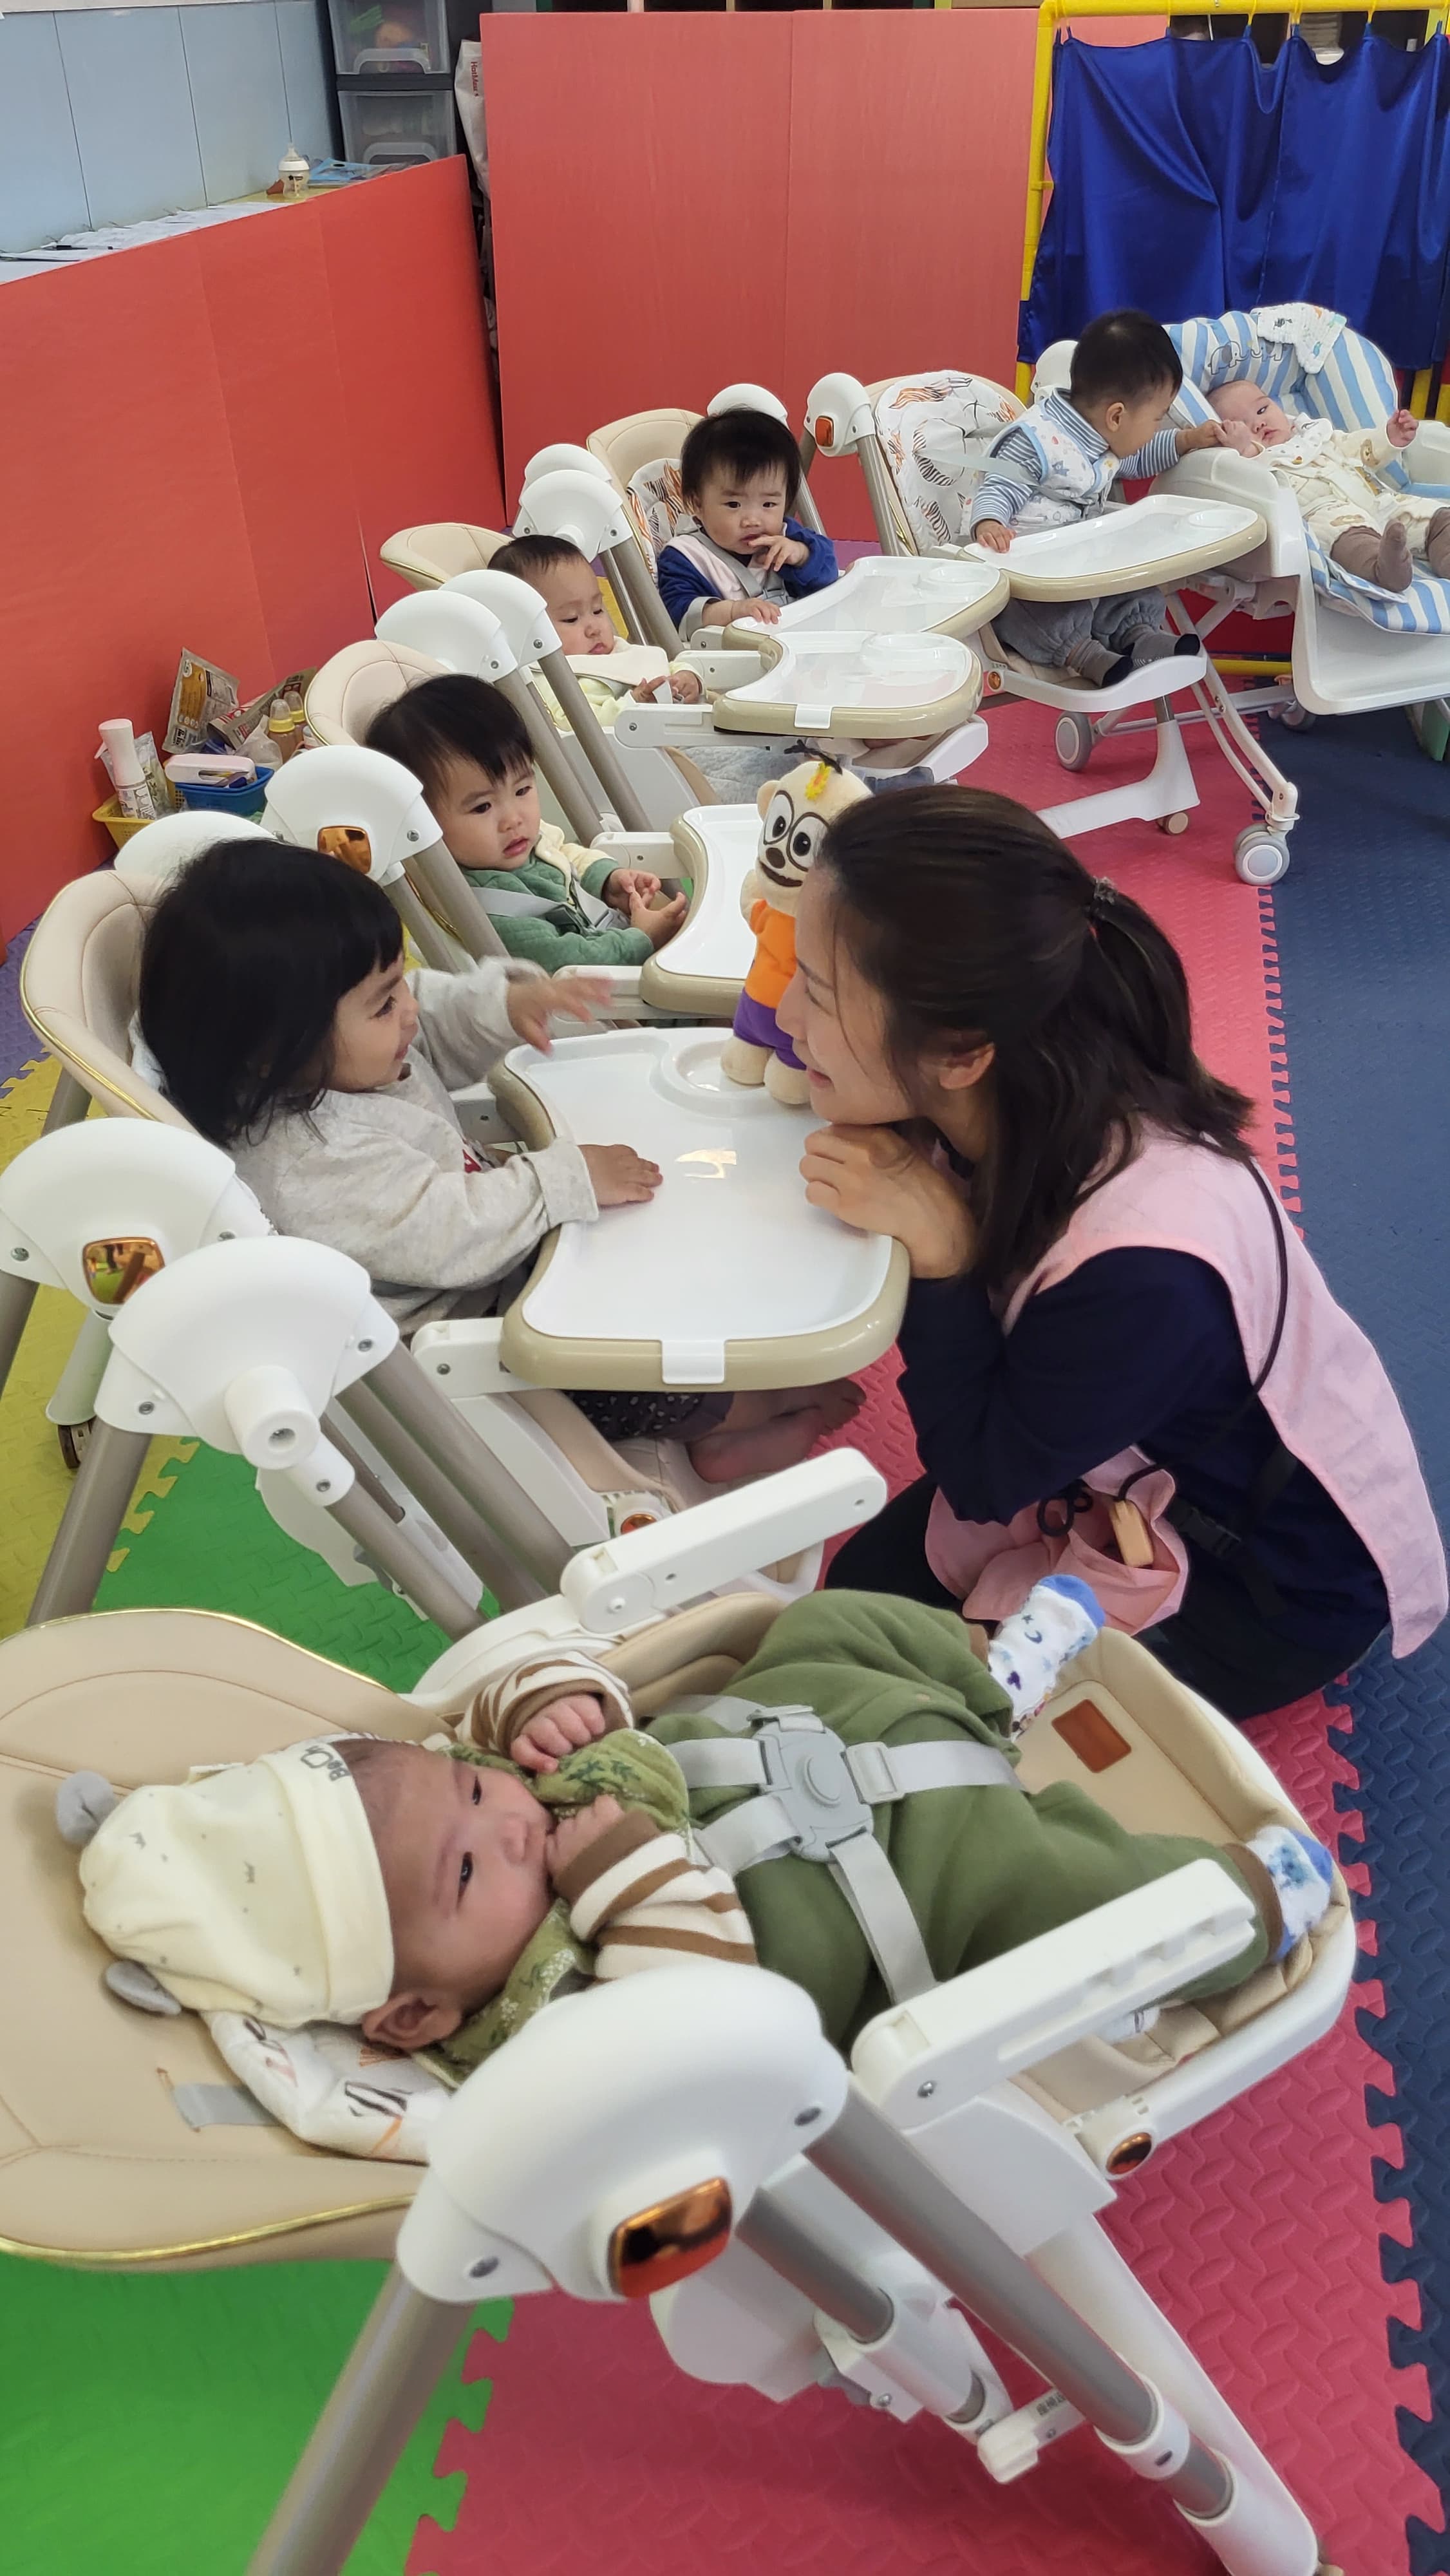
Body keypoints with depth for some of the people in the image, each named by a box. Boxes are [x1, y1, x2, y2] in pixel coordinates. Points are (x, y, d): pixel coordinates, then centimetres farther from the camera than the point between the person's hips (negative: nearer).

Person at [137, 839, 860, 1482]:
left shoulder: (346, 1052, -5)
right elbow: (452, 1237, -36)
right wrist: (569, 1179, -26)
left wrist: (507, 1001, -8)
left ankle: (710, 1434, 8)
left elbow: (441, 1028, 13)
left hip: (487, 1272, 11)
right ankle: (740, 1412, 14)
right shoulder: (311, 1160, -35)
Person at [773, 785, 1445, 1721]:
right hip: (1112, 1467, 6)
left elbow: (983, 1481, -26)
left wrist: (938, 1245, -35)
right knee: (862, 1586, -2)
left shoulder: (1142, 1266, -42)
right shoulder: (1009, 1097, -22)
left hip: (1280, 1578, -6)